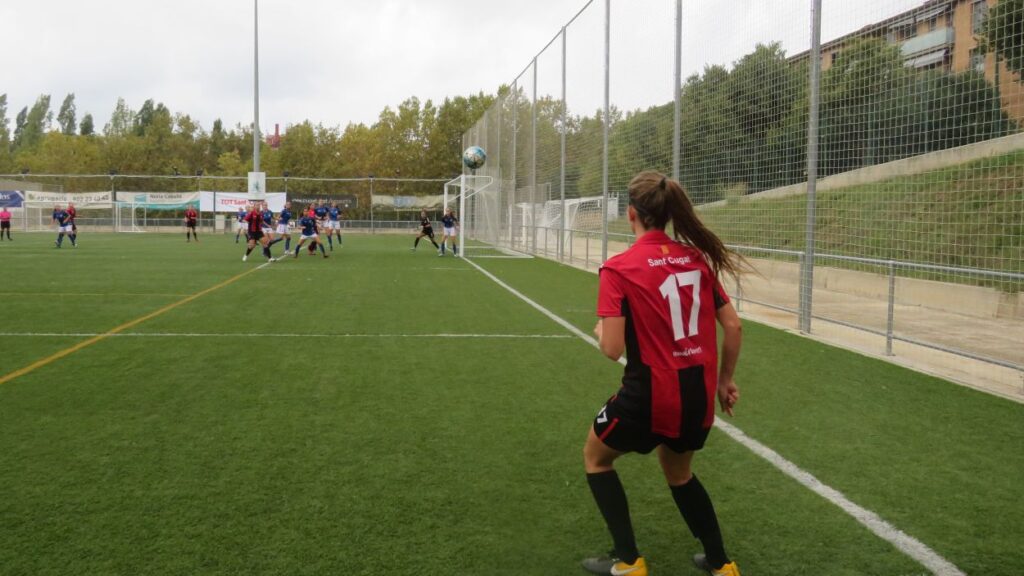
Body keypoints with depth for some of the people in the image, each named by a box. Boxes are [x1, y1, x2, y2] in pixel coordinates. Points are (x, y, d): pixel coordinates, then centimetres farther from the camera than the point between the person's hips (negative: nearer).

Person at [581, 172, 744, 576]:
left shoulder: (618, 269, -13)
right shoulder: (696, 258, 2)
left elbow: (613, 349, -17)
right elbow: (732, 326, 4)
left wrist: (600, 330, 5)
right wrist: (724, 380, 17)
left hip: (651, 395, -5)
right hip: (699, 395, 6)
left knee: (596, 456, 23)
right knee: (678, 470, 32)